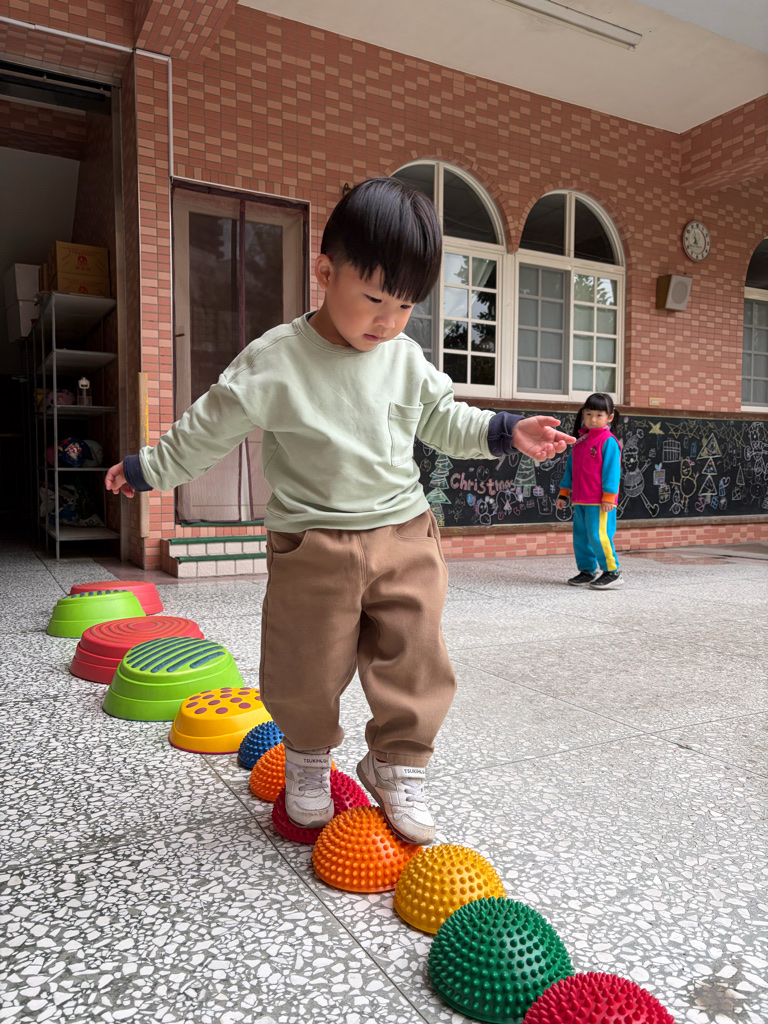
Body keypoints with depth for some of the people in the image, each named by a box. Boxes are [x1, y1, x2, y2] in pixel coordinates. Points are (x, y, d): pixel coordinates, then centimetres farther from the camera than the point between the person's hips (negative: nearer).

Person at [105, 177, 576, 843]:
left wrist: (505, 431, 2)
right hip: (313, 545, -3)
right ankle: (308, 758, 38)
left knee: (415, 664, 3)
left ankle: (398, 767, 25)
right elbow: (211, 426, 2)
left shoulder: (407, 360, 3)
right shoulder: (275, 361, -9)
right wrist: (149, 468, 9)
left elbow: (443, 420, 15)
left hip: (405, 537, 3)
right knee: (309, 671, 9)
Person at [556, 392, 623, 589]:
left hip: (599, 502, -8)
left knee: (598, 536, -10)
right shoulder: (580, 441, 16)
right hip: (580, 500, 8)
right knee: (581, 536, 11)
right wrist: (563, 493, 19)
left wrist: (608, 497, -16)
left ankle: (612, 572, 2)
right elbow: (570, 468, 21)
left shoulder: (608, 441, -7)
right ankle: (587, 571, 23)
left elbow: (611, 470, -11)